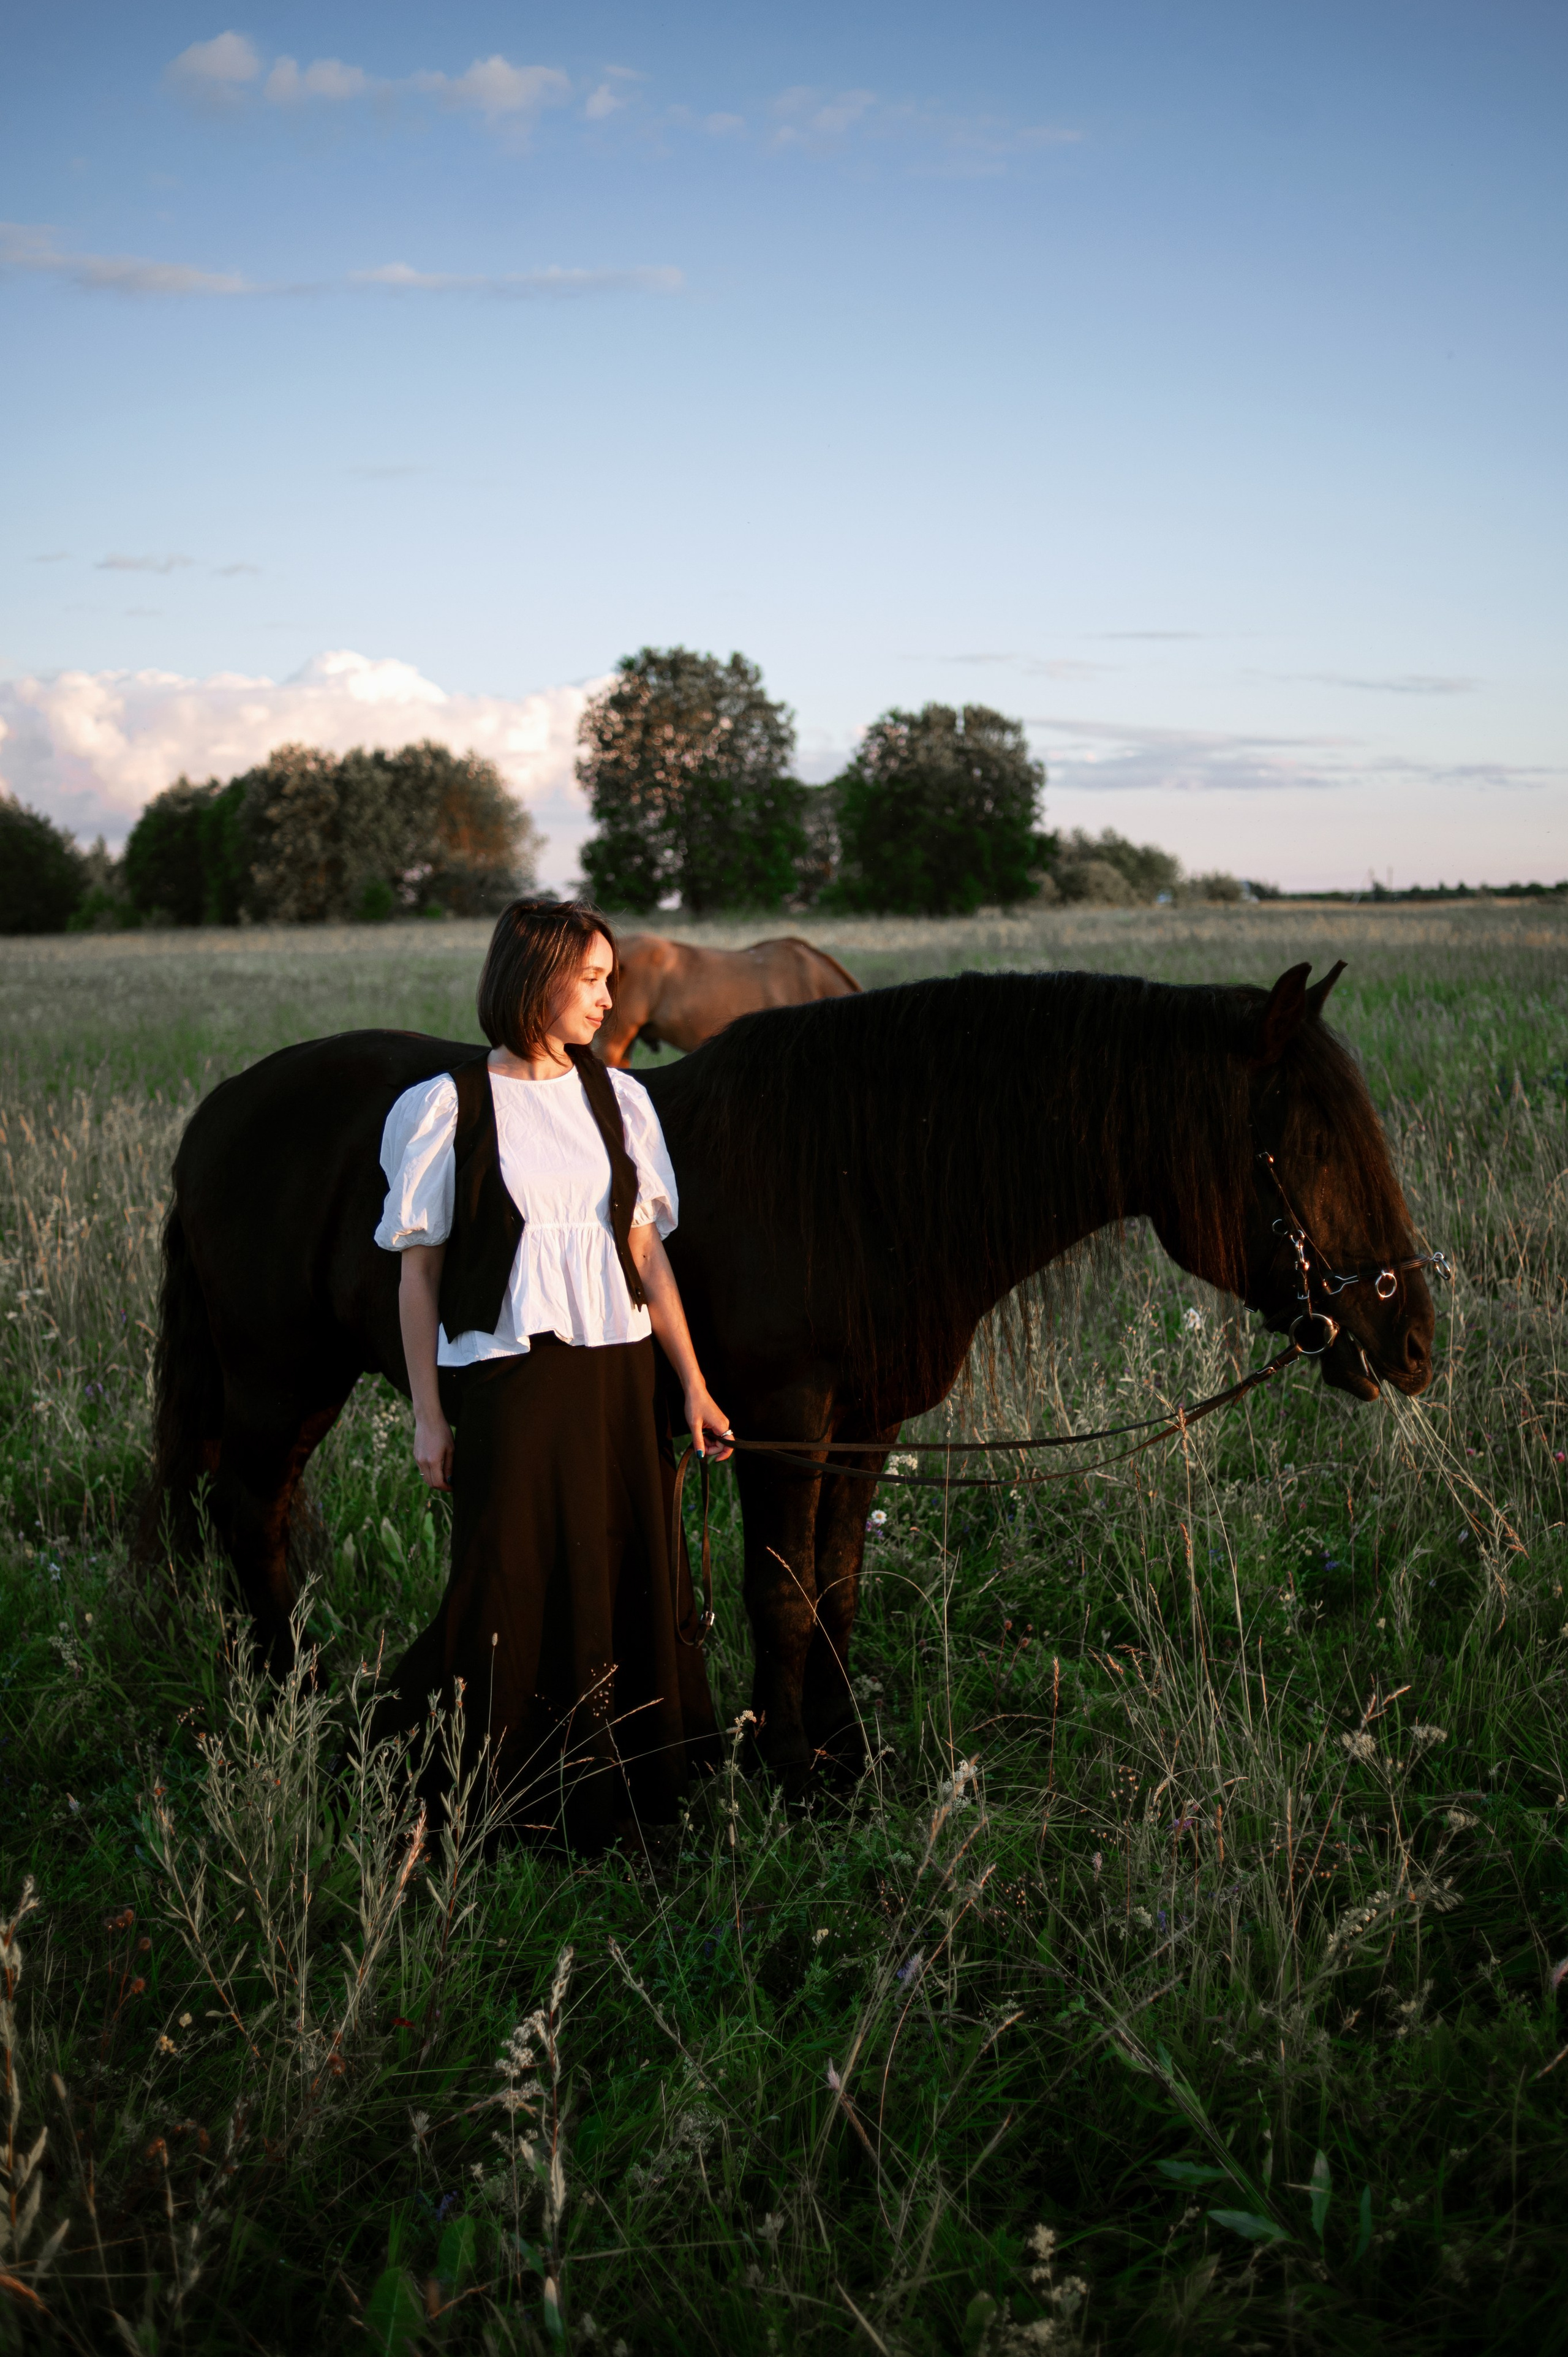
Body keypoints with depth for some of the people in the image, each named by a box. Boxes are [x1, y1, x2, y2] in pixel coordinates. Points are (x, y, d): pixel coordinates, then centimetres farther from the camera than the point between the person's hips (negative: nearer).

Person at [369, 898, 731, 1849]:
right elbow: (419, 1272, -3)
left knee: (633, 1589, 7)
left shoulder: (618, 1097, 8)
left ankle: (622, 1796, 21)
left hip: (618, 1378, 5)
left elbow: (646, 1251, 9)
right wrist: (428, 1415, -6)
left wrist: (694, 1386, 6)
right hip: (507, 1380, -4)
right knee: (508, 1598, -1)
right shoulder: (452, 1107, -5)